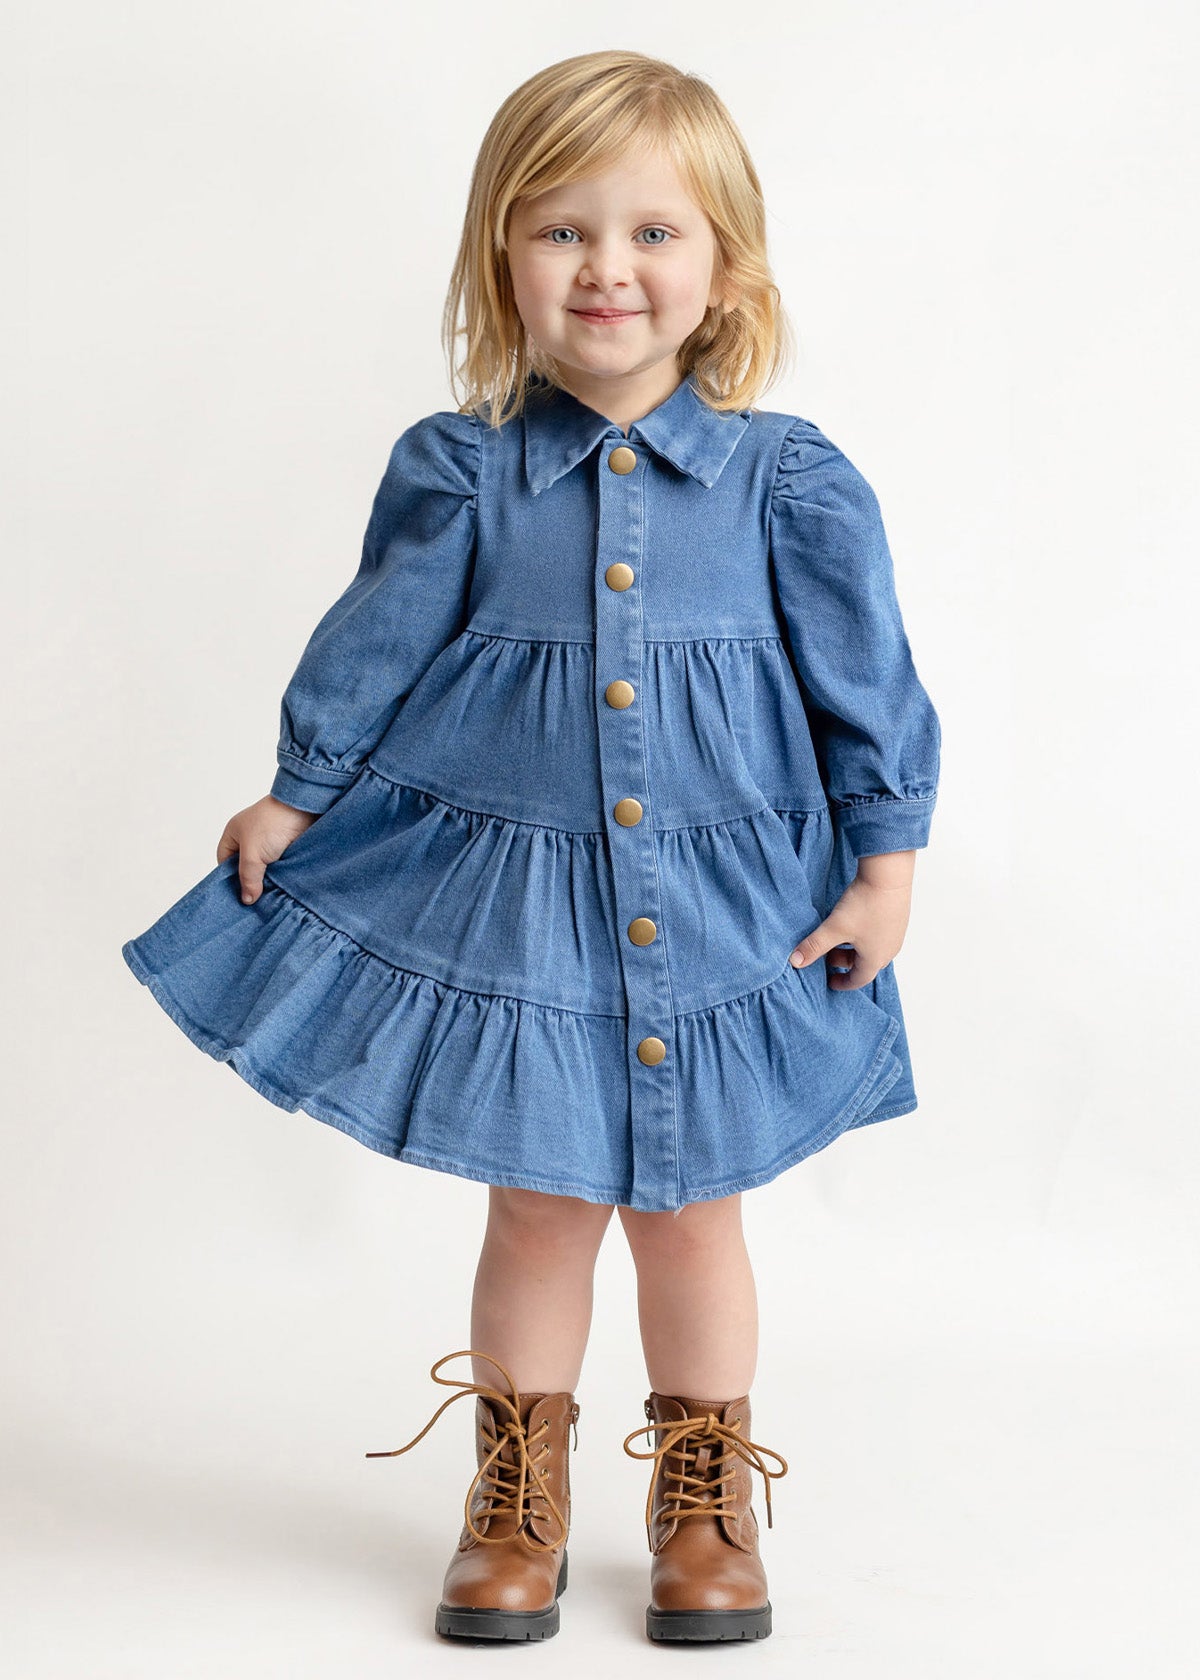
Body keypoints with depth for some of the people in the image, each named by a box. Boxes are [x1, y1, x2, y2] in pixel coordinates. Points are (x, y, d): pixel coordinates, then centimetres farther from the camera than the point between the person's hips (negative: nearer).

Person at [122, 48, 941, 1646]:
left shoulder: (791, 481, -4)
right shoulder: (456, 471, -4)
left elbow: (870, 679, 0)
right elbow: (373, 648, 5)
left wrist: (886, 857, 0)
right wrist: (295, 797, 9)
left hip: (722, 905, 0)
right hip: (507, 896, 0)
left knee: (689, 1207, 11)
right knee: (538, 1205, 10)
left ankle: (706, 1496, 30)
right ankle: (517, 1497, 29)